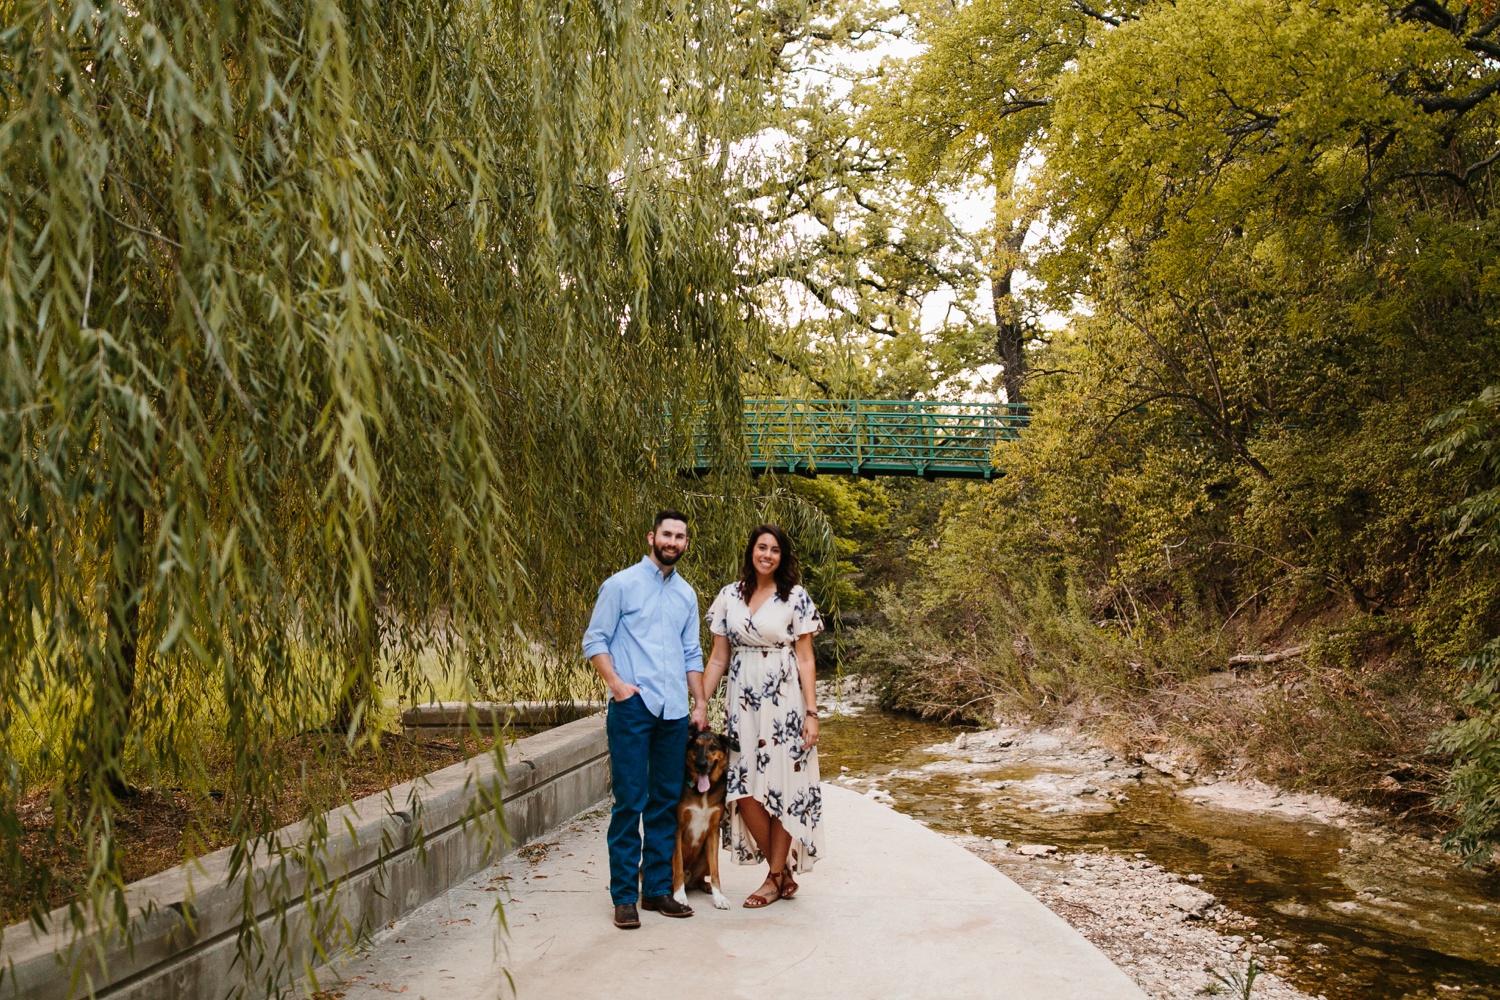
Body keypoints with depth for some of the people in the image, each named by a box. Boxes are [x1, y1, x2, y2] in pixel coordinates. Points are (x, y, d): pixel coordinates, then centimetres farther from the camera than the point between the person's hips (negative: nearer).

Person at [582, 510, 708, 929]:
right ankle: (624, 896, 4)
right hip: (632, 707, -5)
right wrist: (616, 683, -13)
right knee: (629, 802, -4)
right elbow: (595, 640, -1)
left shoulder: (686, 594, 16)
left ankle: (658, 889, 18)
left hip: (674, 710, 5)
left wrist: (701, 702, 13)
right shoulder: (621, 585, 0)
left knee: (667, 801, 9)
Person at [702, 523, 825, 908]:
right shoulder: (729, 596, 7)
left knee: (782, 785, 1)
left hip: (784, 702, -3)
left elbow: (805, 659, -2)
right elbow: (718, 658, 9)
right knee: (745, 788, 0)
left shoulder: (795, 597, -1)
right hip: (742, 702, 3)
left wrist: (811, 713, -9)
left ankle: (775, 878, 14)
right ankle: (784, 874, 15)